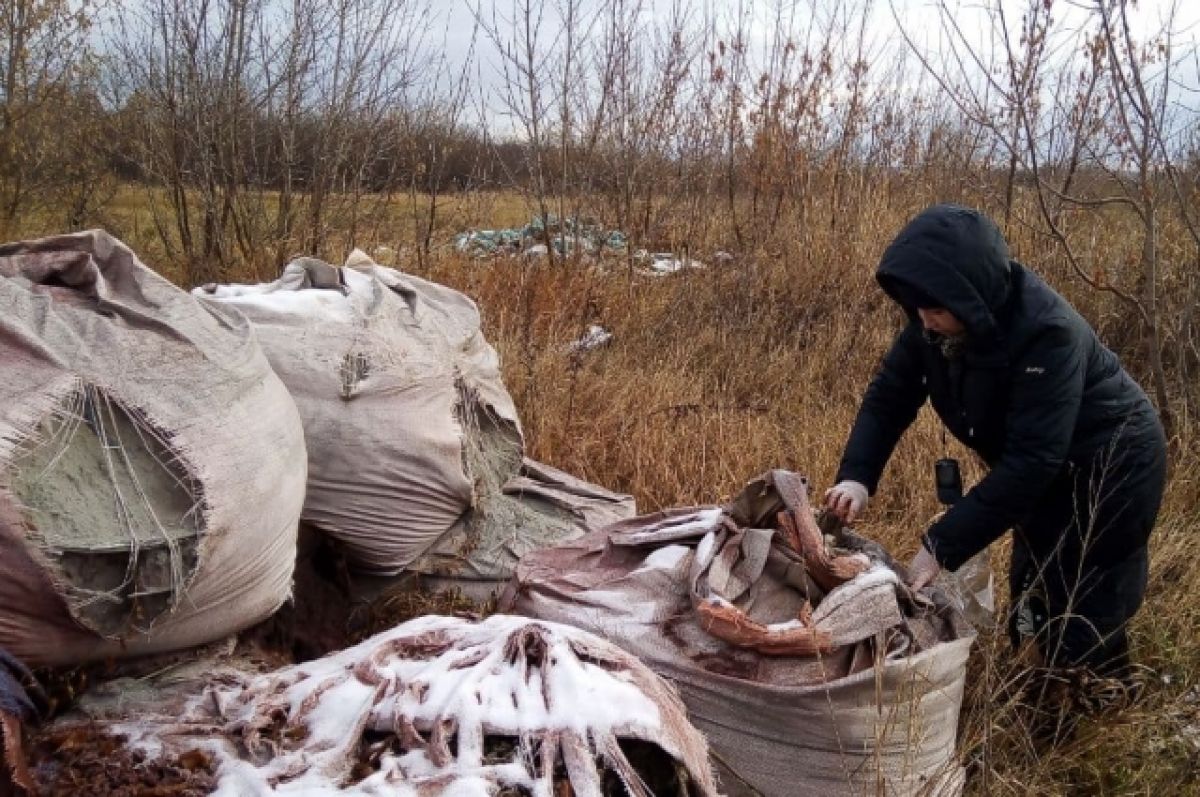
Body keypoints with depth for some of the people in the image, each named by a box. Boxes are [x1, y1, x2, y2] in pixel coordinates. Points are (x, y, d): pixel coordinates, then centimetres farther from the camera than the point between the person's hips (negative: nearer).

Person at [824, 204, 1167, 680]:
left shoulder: (1048, 334, -36)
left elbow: (1031, 461, -39)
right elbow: (889, 395, -8)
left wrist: (943, 544, -40)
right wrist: (856, 475, -27)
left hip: (1111, 470, -7)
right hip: (1049, 474, 7)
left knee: (1080, 625, -3)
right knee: (1032, 611, 19)